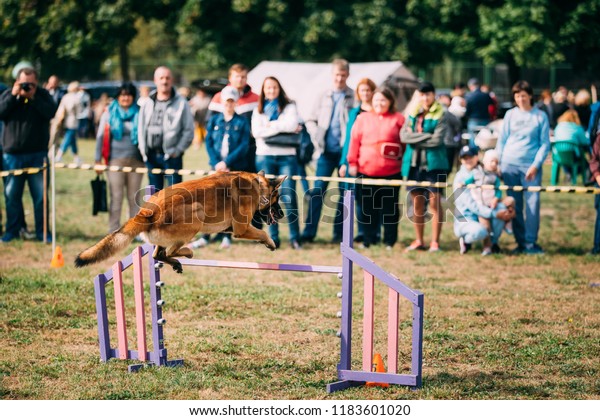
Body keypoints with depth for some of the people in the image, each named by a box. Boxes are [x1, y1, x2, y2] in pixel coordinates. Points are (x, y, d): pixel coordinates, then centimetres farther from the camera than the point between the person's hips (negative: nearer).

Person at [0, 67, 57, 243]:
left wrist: (33, 97, -16)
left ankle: (42, 231, 7)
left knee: (41, 195, 0)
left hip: (37, 155, -1)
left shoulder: (42, 95, 3)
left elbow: (51, 112, -12)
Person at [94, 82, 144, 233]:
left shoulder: (140, 113, 7)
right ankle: (114, 231, -1)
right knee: (116, 196, -4)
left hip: (136, 160, 1)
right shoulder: (109, 113, 7)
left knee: (134, 197, 5)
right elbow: (100, 136, 7)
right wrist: (98, 160, 0)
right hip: (115, 159, -1)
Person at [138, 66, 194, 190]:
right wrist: (143, 148, 2)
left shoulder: (181, 103, -3)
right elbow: (141, 128, 13)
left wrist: (177, 150, -10)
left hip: (171, 156, -4)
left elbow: (189, 131, -4)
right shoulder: (147, 104, 10)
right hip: (151, 156, 4)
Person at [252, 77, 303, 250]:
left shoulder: (289, 107, 9)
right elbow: (256, 132, -5)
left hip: (287, 156, -2)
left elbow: (292, 124, -10)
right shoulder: (258, 110, 12)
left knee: (289, 197, -8)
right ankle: (273, 237, 5)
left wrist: (271, 125, -4)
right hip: (264, 156, 2)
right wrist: (282, 128, -7)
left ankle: (295, 237, -4)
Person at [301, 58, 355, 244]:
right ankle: (309, 232, -1)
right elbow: (311, 120, 15)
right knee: (318, 190, -2)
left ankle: (339, 233, 9)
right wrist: (316, 135, -3)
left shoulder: (354, 98, 0)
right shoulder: (324, 96, 10)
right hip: (326, 151, 2)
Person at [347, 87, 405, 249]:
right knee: (368, 208, 7)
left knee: (390, 208, 4)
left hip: (391, 172, -2)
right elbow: (354, 141, 5)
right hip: (366, 171, 2)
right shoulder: (363, 118, 8)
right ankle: (369, 239, 15)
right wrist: (352, 163, 1)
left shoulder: (398, 119, 3)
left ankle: (390, 241, 11)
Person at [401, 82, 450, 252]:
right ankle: (419, 241, 17)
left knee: (435, 202, -4)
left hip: (434, 163, -5)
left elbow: (437, 139, -14)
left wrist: (415, 139, -7)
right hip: (414, 163, 5)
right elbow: (404, 136, -2)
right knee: (417, 203, 9)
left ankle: (435, 242, 2)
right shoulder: (412, 113, 10)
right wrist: (426, 136, -12)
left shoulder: (441, 114, -4)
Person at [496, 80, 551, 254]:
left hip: (531, 166, -2)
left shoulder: (540, 116, 3)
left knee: (532, 203, -9)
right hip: (510, 165, 2)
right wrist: (498, 163, 5)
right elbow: (502, 140, 12)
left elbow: (545, 144, 1)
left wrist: (536, 165, -9)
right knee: (515, 205, 4)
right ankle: (520, 242, 10)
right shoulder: (510, 115, 9)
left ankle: (531, 243, -5)